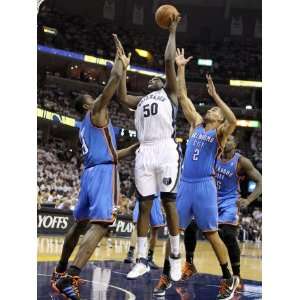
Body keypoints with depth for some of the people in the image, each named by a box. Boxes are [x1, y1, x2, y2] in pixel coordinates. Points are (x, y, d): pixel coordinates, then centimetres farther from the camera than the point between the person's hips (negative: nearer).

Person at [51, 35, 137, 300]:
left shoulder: (85, 127, 27)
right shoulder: (97, 111, 3)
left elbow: (111, 154, 29)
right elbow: (115, 77, -5)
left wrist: (137, 147, 30)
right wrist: (120, 55, 10)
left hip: (91, 172, 10)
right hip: (104, 172, -10)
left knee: (80, 224, 22)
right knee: (100, 225, -19)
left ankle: (61, 271, 33)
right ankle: (70, 278, -31)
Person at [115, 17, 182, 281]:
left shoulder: (169, 93, 15)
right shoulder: (141, 101, 29)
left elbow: (169, 61, 6)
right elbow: (122, 97, 11)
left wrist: (172, 32, 14)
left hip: (166, 150, -4)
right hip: (144, 153, 5)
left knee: (168, 202, -5)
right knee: (144, 205, 1)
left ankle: (175, 256, 5)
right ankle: (142, 260, 4)